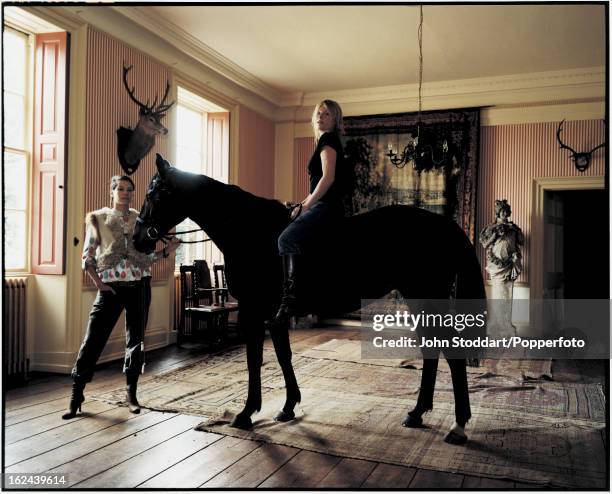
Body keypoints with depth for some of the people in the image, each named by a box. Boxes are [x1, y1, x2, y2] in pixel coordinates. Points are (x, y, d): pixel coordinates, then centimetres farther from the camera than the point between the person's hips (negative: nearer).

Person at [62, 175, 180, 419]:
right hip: (111, 287, -2)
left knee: (136, 340, 7)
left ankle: (131, 394, 21)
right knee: (93, 339, -4)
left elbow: (145, 257, 12)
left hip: (139, 285, 2)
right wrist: (98, 283, -7)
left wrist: (166, 251, -2)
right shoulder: (98, 218, 5)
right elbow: (88, 256, 3)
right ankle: (76, 395, 9)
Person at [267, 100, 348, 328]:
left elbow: (328, 177, -17)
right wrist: (303, 204, 16)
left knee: (287, 239, -25)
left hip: (326, 206, -11)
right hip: (323, 206, 11)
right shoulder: (326, 142, 25)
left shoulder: (328, 139, -5)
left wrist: (306, 205, -14)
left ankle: (290, 299, -29)